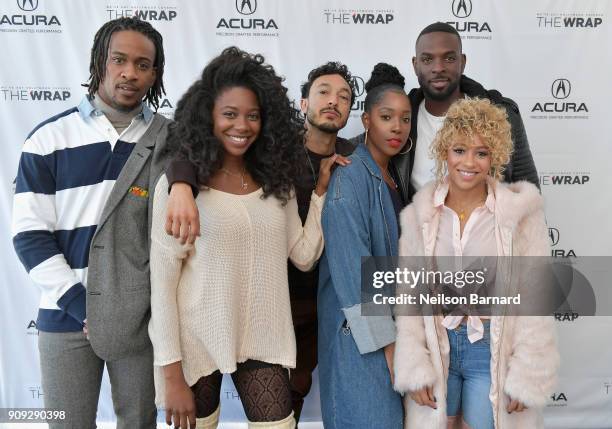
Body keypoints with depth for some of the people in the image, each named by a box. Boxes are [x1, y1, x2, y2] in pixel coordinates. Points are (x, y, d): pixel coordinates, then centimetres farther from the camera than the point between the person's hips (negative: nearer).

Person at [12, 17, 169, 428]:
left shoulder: (168, 140, 2)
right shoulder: (50, 137, -2)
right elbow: (30, 233, -4)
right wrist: (78, 302, -10)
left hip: (142, 313, 1)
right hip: (67, 313, 0)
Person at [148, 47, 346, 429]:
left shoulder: (276, 180, 4)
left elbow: (305, 256, 5)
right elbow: (162, 279, -10)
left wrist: (321, 190, 0)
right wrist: (171, 372, -11)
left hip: (263, 341, 3)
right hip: (199, 341, -3)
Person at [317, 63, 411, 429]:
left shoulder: (391, 178, 7)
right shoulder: (349, 179, -17)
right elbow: (352, 270, -21)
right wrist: (386, 342, -19)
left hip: (392, 319, 8)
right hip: (360, 330, -8)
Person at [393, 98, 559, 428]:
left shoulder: (521, 213, -7)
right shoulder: (418, 215, -2)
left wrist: (528, 374, -9)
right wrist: (414, 366, -6)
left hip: (494, 352, -1)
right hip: (434, 349, 2)